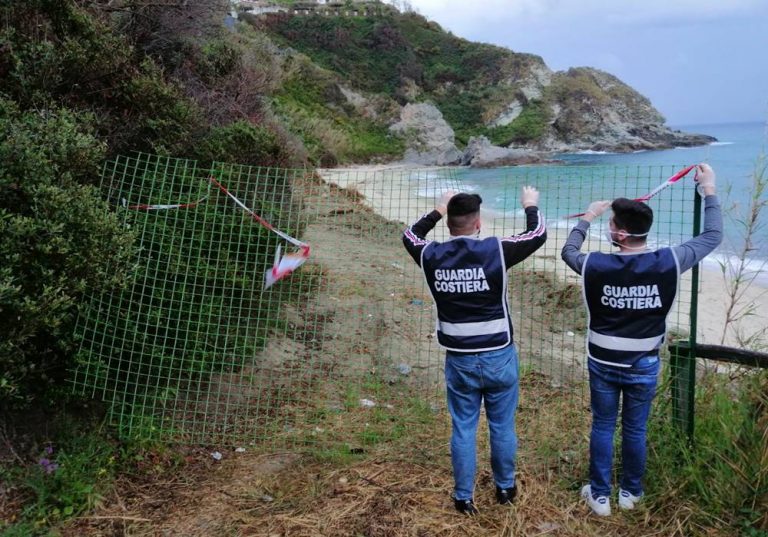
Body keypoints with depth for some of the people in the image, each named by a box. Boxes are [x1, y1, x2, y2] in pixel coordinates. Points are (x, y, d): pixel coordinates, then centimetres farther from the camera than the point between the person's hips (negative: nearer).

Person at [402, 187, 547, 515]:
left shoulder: (432, 256, -6)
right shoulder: (495, 250, -14)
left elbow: (410, 236, 17)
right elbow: (538, 234, 2)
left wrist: (437, 211, 25)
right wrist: (531, 206, 19)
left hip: (459, 360, 2)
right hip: (498, 357, -1)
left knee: (463, 429, 13)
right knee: (502, 426, 17)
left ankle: (464, 498, 24)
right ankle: (505, 488, 35)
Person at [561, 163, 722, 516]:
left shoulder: (595, 265, -19)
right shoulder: (668, 263, -18)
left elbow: (568, 251, 5)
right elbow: (713, 236, -1)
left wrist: (587, 218, 17)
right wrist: (709, 191, 10)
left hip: (603, 363, 0)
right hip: (643, 366, 1)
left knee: (602, 427, 14)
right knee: (635, 430, 17)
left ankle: (600, 496, 25)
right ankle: (630, 493, 34)